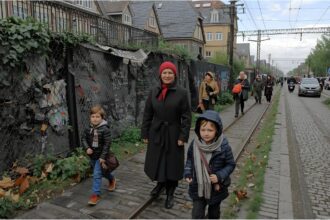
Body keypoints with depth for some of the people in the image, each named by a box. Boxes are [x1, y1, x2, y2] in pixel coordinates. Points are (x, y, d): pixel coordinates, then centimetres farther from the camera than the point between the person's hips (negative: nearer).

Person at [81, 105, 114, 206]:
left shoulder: (105, 129, -19)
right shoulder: (88, 129, -2)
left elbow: (107, 144, -19)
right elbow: (83, 138, 5)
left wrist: (103, 157, -20)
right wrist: (87, 148, -14)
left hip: (100, 156, -6)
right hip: (92, 155, 6)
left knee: (97, 174, -8)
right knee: (101, 172, 23)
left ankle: (96, 194, 4)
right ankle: (112, 179, 50)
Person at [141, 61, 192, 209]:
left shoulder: (181, 93, -8)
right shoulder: (154, 92, 1)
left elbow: (186, 117, -8)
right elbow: (147, 114, 5)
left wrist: (183, 136, -12)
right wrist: (145, 134, 3)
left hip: (173, 134, -3)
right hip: (156, 133, 3)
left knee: (172, 163, 8)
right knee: (156, 161, 15)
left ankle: (170, 194, 28)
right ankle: (160, 183, 44)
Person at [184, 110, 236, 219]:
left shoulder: (223, 146, -22)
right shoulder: (194, 144, -13)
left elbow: (231, 164, -10)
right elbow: (189, 160, 4)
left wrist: (219, 176, -22)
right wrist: (188, 174, -9)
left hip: (216, 188, -1)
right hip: (198, 188, 1)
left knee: (214, 213, 24)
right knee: (197, 214, 6)